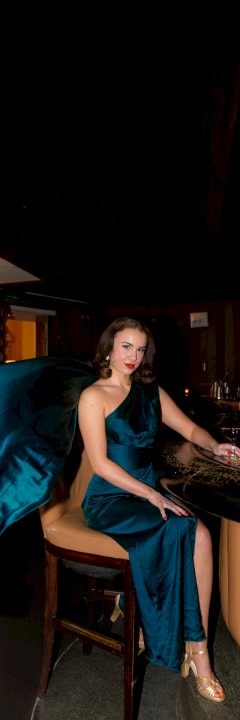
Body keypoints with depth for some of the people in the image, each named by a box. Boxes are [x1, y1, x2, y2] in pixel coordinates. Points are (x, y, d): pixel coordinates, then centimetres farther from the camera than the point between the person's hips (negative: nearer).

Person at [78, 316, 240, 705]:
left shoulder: (152, 392, 11)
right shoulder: (94, 396, -7)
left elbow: (190, 429, 12)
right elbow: (100, 463, -12)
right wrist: (153, 496, -16)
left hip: (151, 493, 5)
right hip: (110, 499, -5)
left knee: (201, 535, -20)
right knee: (183, 533, -23)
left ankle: (196, 646, -7)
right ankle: (195, 647, -2)